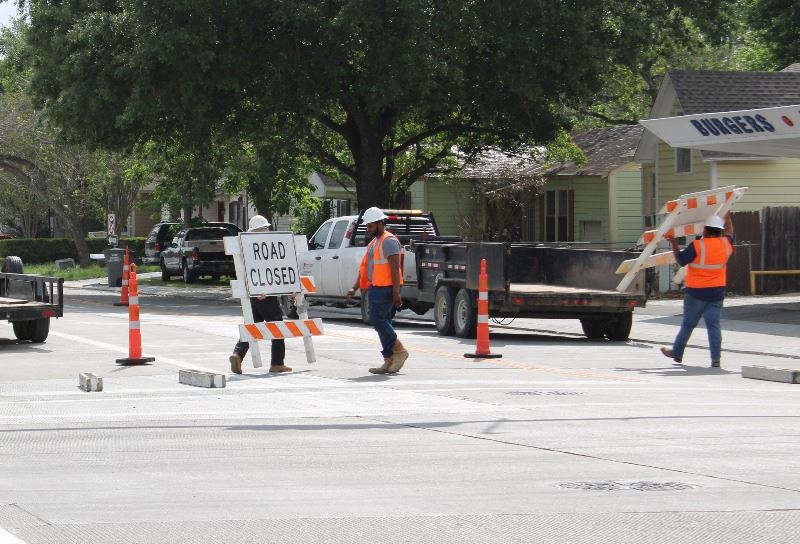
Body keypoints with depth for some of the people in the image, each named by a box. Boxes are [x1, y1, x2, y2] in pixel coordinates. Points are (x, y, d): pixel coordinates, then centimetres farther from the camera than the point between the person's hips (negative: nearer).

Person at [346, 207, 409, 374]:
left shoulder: (389, 241, -10)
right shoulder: (374, 243, 21)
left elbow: (395, 268, -17)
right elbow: (365, 268, 25)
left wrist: (396, 293, -22)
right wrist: (355, 288, 18)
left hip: (385, 289, -10)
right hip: (375, 288, 10)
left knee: (378, 319, -17)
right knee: (382, 323, 7)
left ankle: (399, 350, -10)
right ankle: (389, 361, 7)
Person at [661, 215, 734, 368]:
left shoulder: (697, 246, -15)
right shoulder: (725, 244, 1)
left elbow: (681, 260, -10)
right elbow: (729, 232, 23)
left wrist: (674, 244, 1)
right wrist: (726, 215, 35)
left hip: (696, 292, -3)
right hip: (717, 292, 3)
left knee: (688, 324, 11)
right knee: (713, 325, 0)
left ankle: (677, 353, 26)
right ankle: (715, 359, -9)